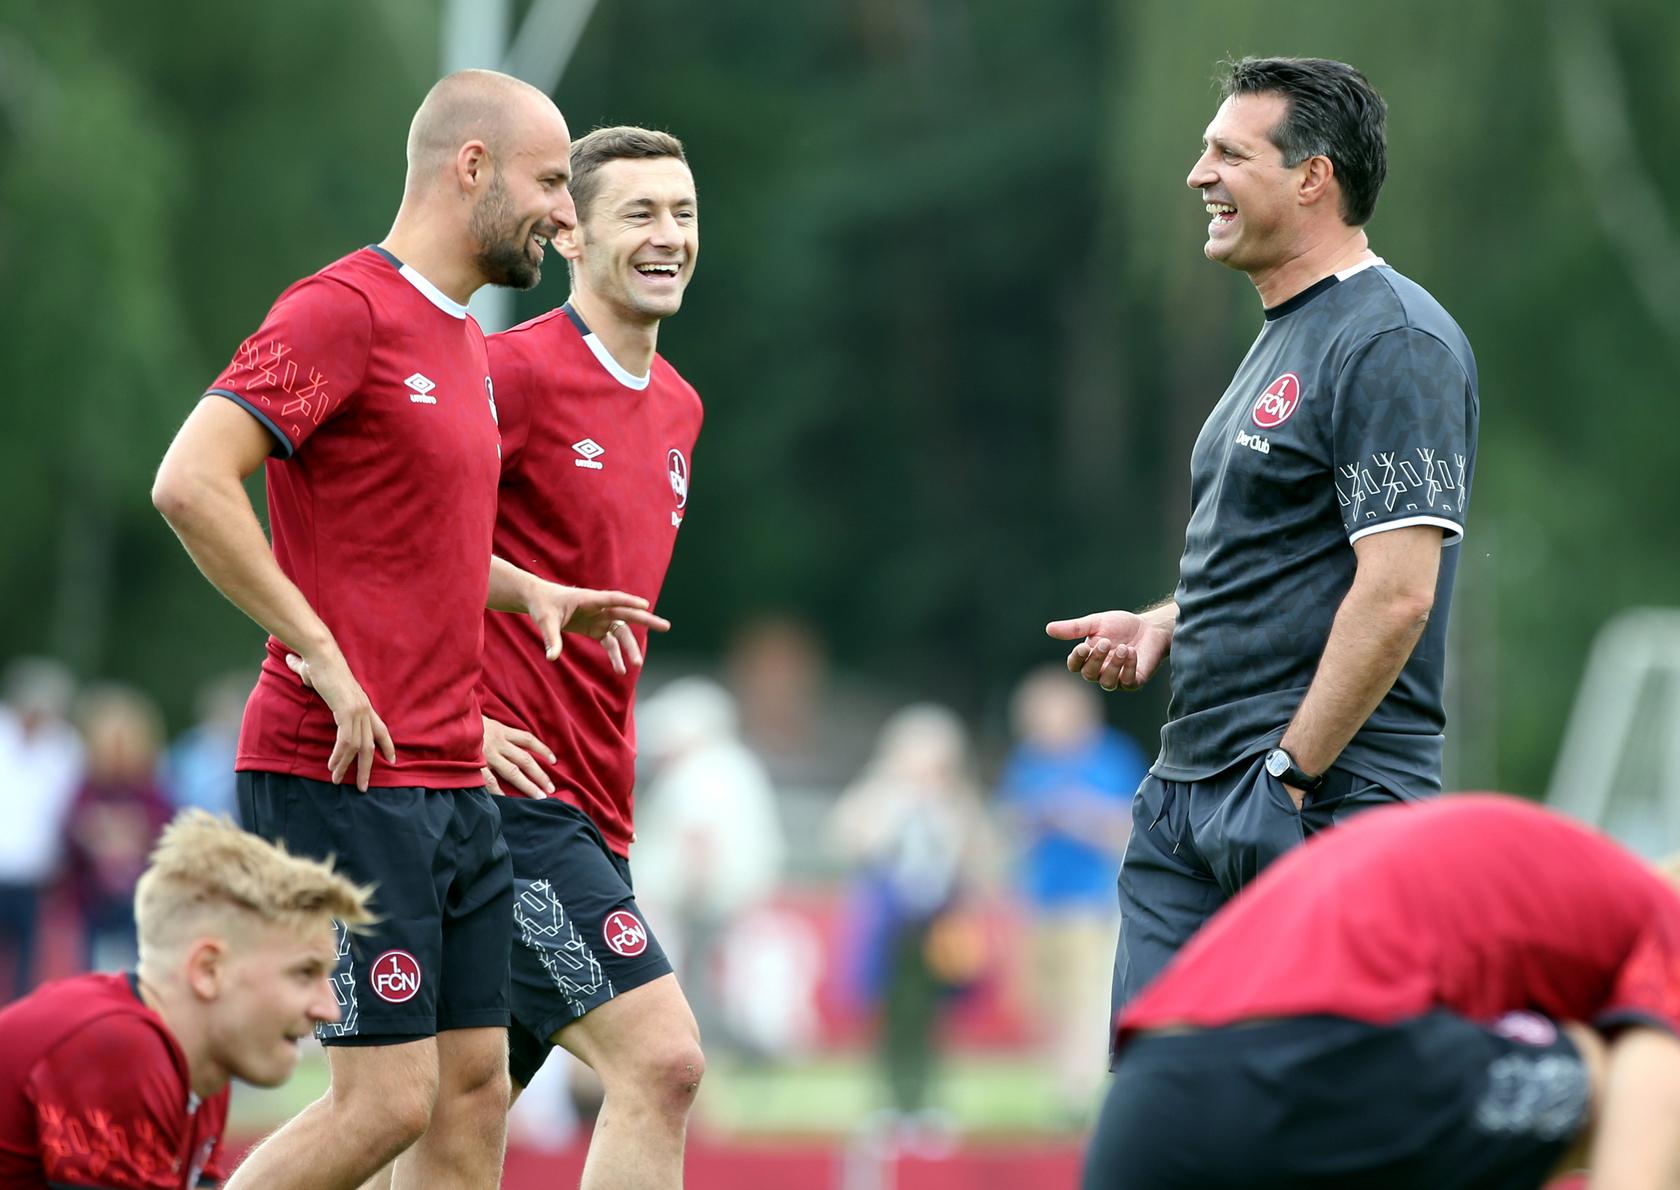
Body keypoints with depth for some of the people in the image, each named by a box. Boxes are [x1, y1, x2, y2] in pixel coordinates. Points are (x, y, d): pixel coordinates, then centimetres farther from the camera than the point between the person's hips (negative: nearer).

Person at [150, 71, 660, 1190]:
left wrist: (534, 592, 15)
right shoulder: (342, 310, -11)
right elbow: (190, 481, -21)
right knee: (389, 1100, -10)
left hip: (452, 785, 9)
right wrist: (323, 657, -20)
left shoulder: (465, 341, 18)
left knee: (475, 1093, 6)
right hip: (343, 778, -9)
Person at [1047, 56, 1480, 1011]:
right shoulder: (1282, 339, 20)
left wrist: (1292, 774, -21)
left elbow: (1397, 592, -21)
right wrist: (1163, 628, 13)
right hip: (1188, 797, 10)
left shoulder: (1393, 342, -13)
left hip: (1327, 799, -10)